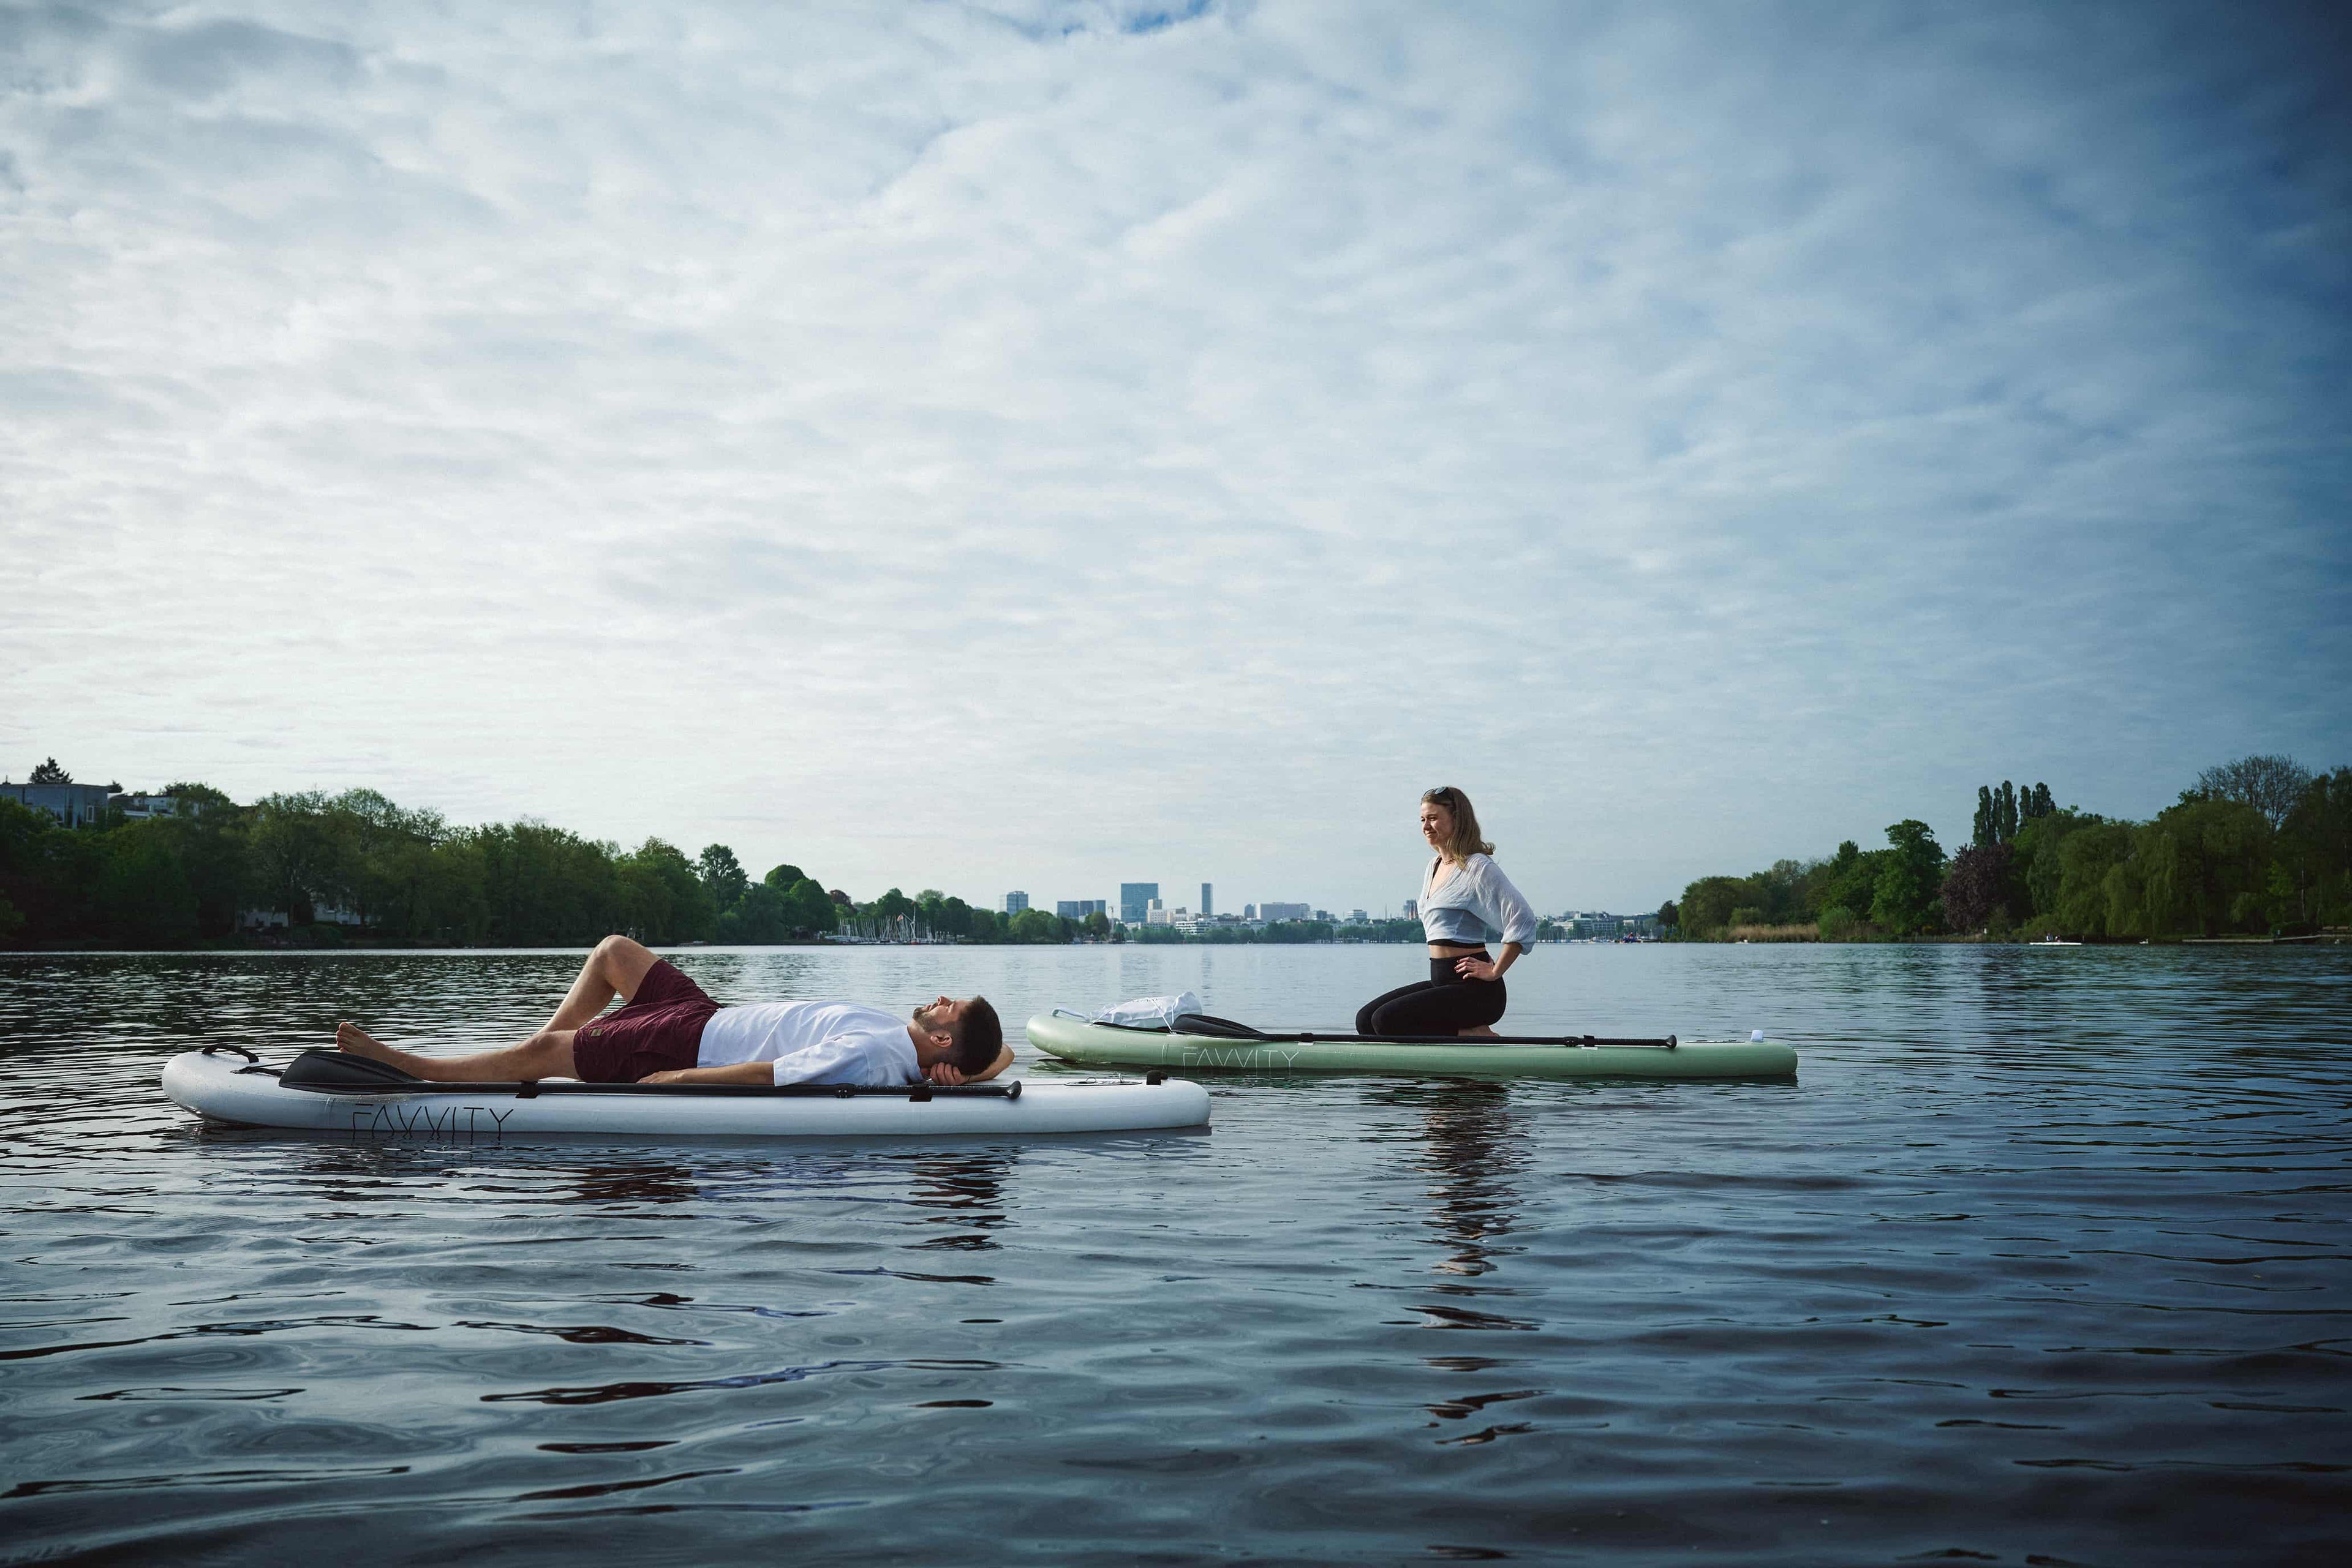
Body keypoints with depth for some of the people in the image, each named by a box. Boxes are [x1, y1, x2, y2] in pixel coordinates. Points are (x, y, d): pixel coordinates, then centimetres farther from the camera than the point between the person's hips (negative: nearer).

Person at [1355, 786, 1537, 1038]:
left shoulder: (1478, 867, -12)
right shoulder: (1435, 866, 16)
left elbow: (1523, 920, -20)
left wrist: (1494, 972, -18)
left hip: (1474, 989, -10)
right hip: (1441, 980, 10)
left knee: (1387, 1020, -21)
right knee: (1366, 1020, 3)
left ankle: (1474, 1038, -10)